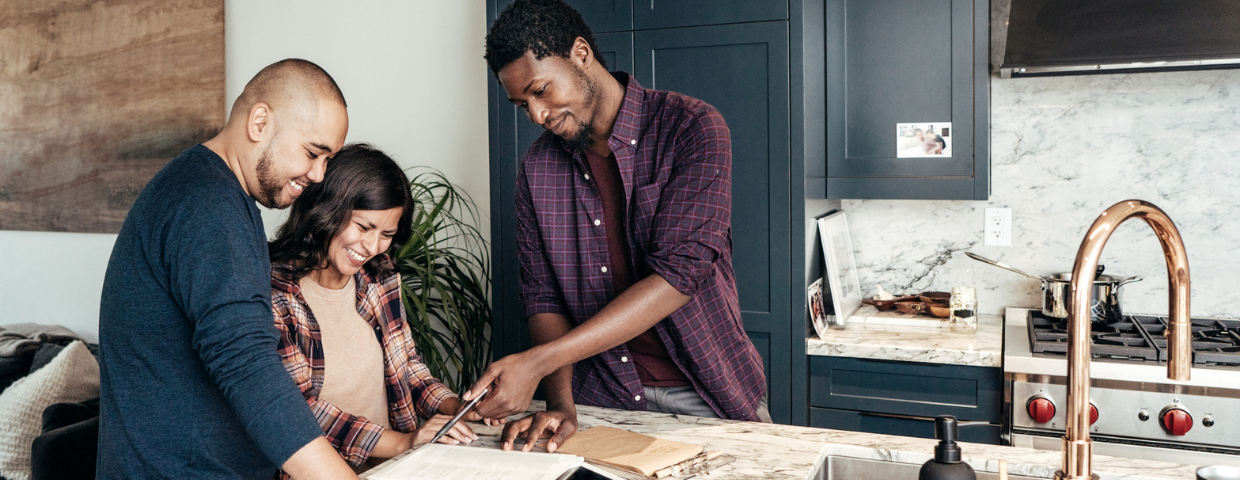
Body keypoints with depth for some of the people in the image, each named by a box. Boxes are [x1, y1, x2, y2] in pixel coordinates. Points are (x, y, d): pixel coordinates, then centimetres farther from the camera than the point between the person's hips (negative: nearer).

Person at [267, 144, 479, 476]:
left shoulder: (380, 278, 8)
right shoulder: (274, 293, -11)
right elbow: (298, 408, -15)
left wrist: (457, 408, -2)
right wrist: (402, 443, -20)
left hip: (394, 468, 5)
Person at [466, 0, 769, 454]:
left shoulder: (692, 127, -14)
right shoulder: (536, 168, 2)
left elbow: (678, 274, -23)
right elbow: (543, 295, 0)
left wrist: (537, 361, -27)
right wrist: (560, 402, -18)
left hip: (709, 394, -2)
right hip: (603, 399, 3)